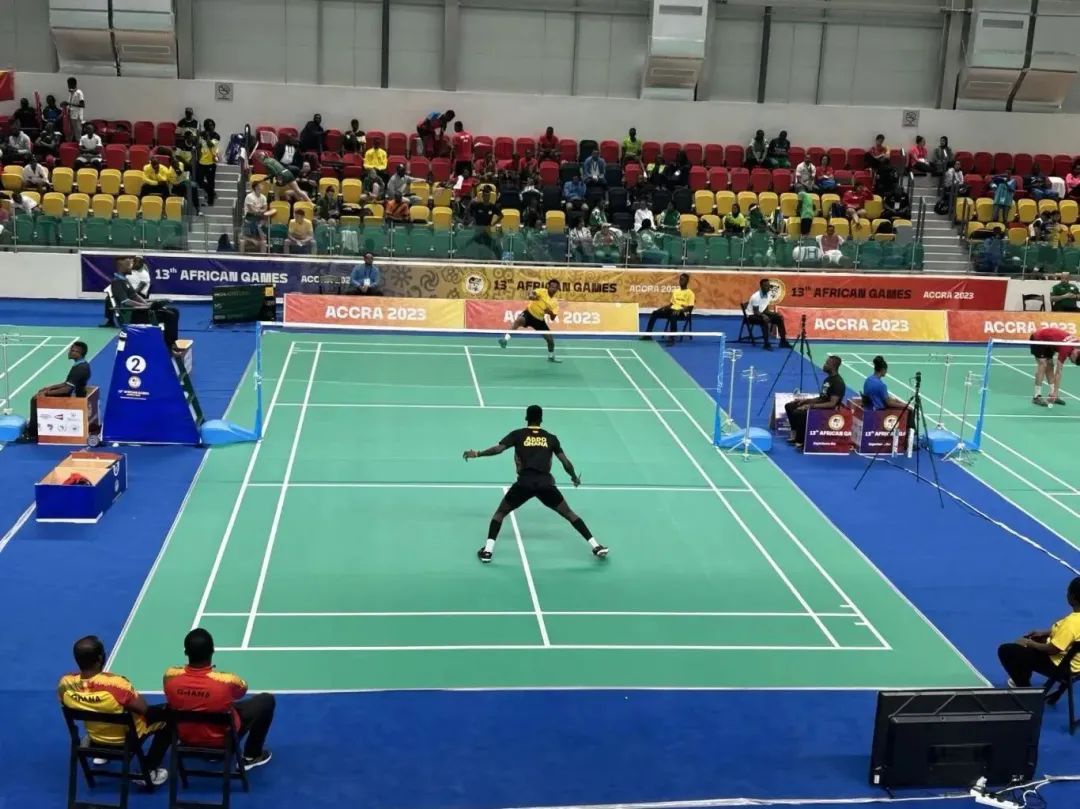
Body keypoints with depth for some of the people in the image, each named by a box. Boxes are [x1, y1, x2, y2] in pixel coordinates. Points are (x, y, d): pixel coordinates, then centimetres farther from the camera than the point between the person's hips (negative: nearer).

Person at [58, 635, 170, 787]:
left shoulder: (64, 684, -24)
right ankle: (148, 771, 13)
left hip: (96, 738, 5)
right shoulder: (115, 683, -38)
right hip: (128, 739, -5)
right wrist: (128, 690, -6)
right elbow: (144, 709, -24)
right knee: (167, 713, 15)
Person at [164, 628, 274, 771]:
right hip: (222, 738, -4)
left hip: (186, 737, 4)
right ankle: (251, 756, 23)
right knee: (267, 700, 12)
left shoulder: (170, 675, -26)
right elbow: (242, 690, -6)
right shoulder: (226, 680, -33)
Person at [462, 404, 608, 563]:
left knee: (500, 512, 18)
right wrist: (575, 478, 35)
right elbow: (566, 462, 16)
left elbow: (498, 449, 1)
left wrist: (477, 454, 15)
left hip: (524, 482, -1)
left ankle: (487, 550, 6)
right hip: (546, 483, 1)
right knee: (569, 514, 16)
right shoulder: (551, 438, 16)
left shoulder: (517, 434, 12)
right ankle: (596, 547, 10)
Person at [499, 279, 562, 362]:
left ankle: (551, 357, 29)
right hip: (529, 313, -4)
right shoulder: (542, 291, -7)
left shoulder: (555, 303, 2)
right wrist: (531, 295, -51)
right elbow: (532, 293, -26)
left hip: (539, 320, 4)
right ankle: (506, 338, -44)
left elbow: (553, 318, 0)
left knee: (551, 340, 3)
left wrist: (550, 313, -23)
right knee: (518, 320, -38)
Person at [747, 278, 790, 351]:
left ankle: (783, 341, 6)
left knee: (779, 317, 0)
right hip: (751, 316, -9)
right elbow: (756, 312, -23)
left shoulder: (768, 294, 1)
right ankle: (766, 344, -30)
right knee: (765, 319, -36)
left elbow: (766, 309, 6)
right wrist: (763, 315, -37)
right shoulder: (756, 296, -24)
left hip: (761, 313, 9)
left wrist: (773, 313, -11)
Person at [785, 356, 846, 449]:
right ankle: (796, 436, 5)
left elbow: (832, 404, -25)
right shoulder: (828, 378, 13)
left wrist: (811, 406, -26)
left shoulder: (838, 382, -18)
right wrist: (806, 400, 7)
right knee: (789, 406, 4)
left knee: (798, 413, -29)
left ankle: (801, 441, -13)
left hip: (828, 410, -10)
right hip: (821, 405, 10)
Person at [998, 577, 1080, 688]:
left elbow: (1053, 649, -27)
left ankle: (1024, 687, 8)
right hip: (1068, 658, 9)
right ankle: (1022, 679, 36)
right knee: (1028, 639, 30)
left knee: (1005, 651, -6)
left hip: (1060, 664, -9)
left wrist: (1030, 643, -11)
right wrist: (1045, 632, 9)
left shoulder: (1071, 622, -35)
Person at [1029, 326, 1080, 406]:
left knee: (1050, 366, 5)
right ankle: (1037, 396, -16)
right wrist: (1055, 393, -29)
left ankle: (1053, 395, 8)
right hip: (1037, 339, -9)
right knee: (1043, 364, -17)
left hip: (1046, 340, 9)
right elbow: (1058, 373, -30)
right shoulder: (1066, 348, -31)